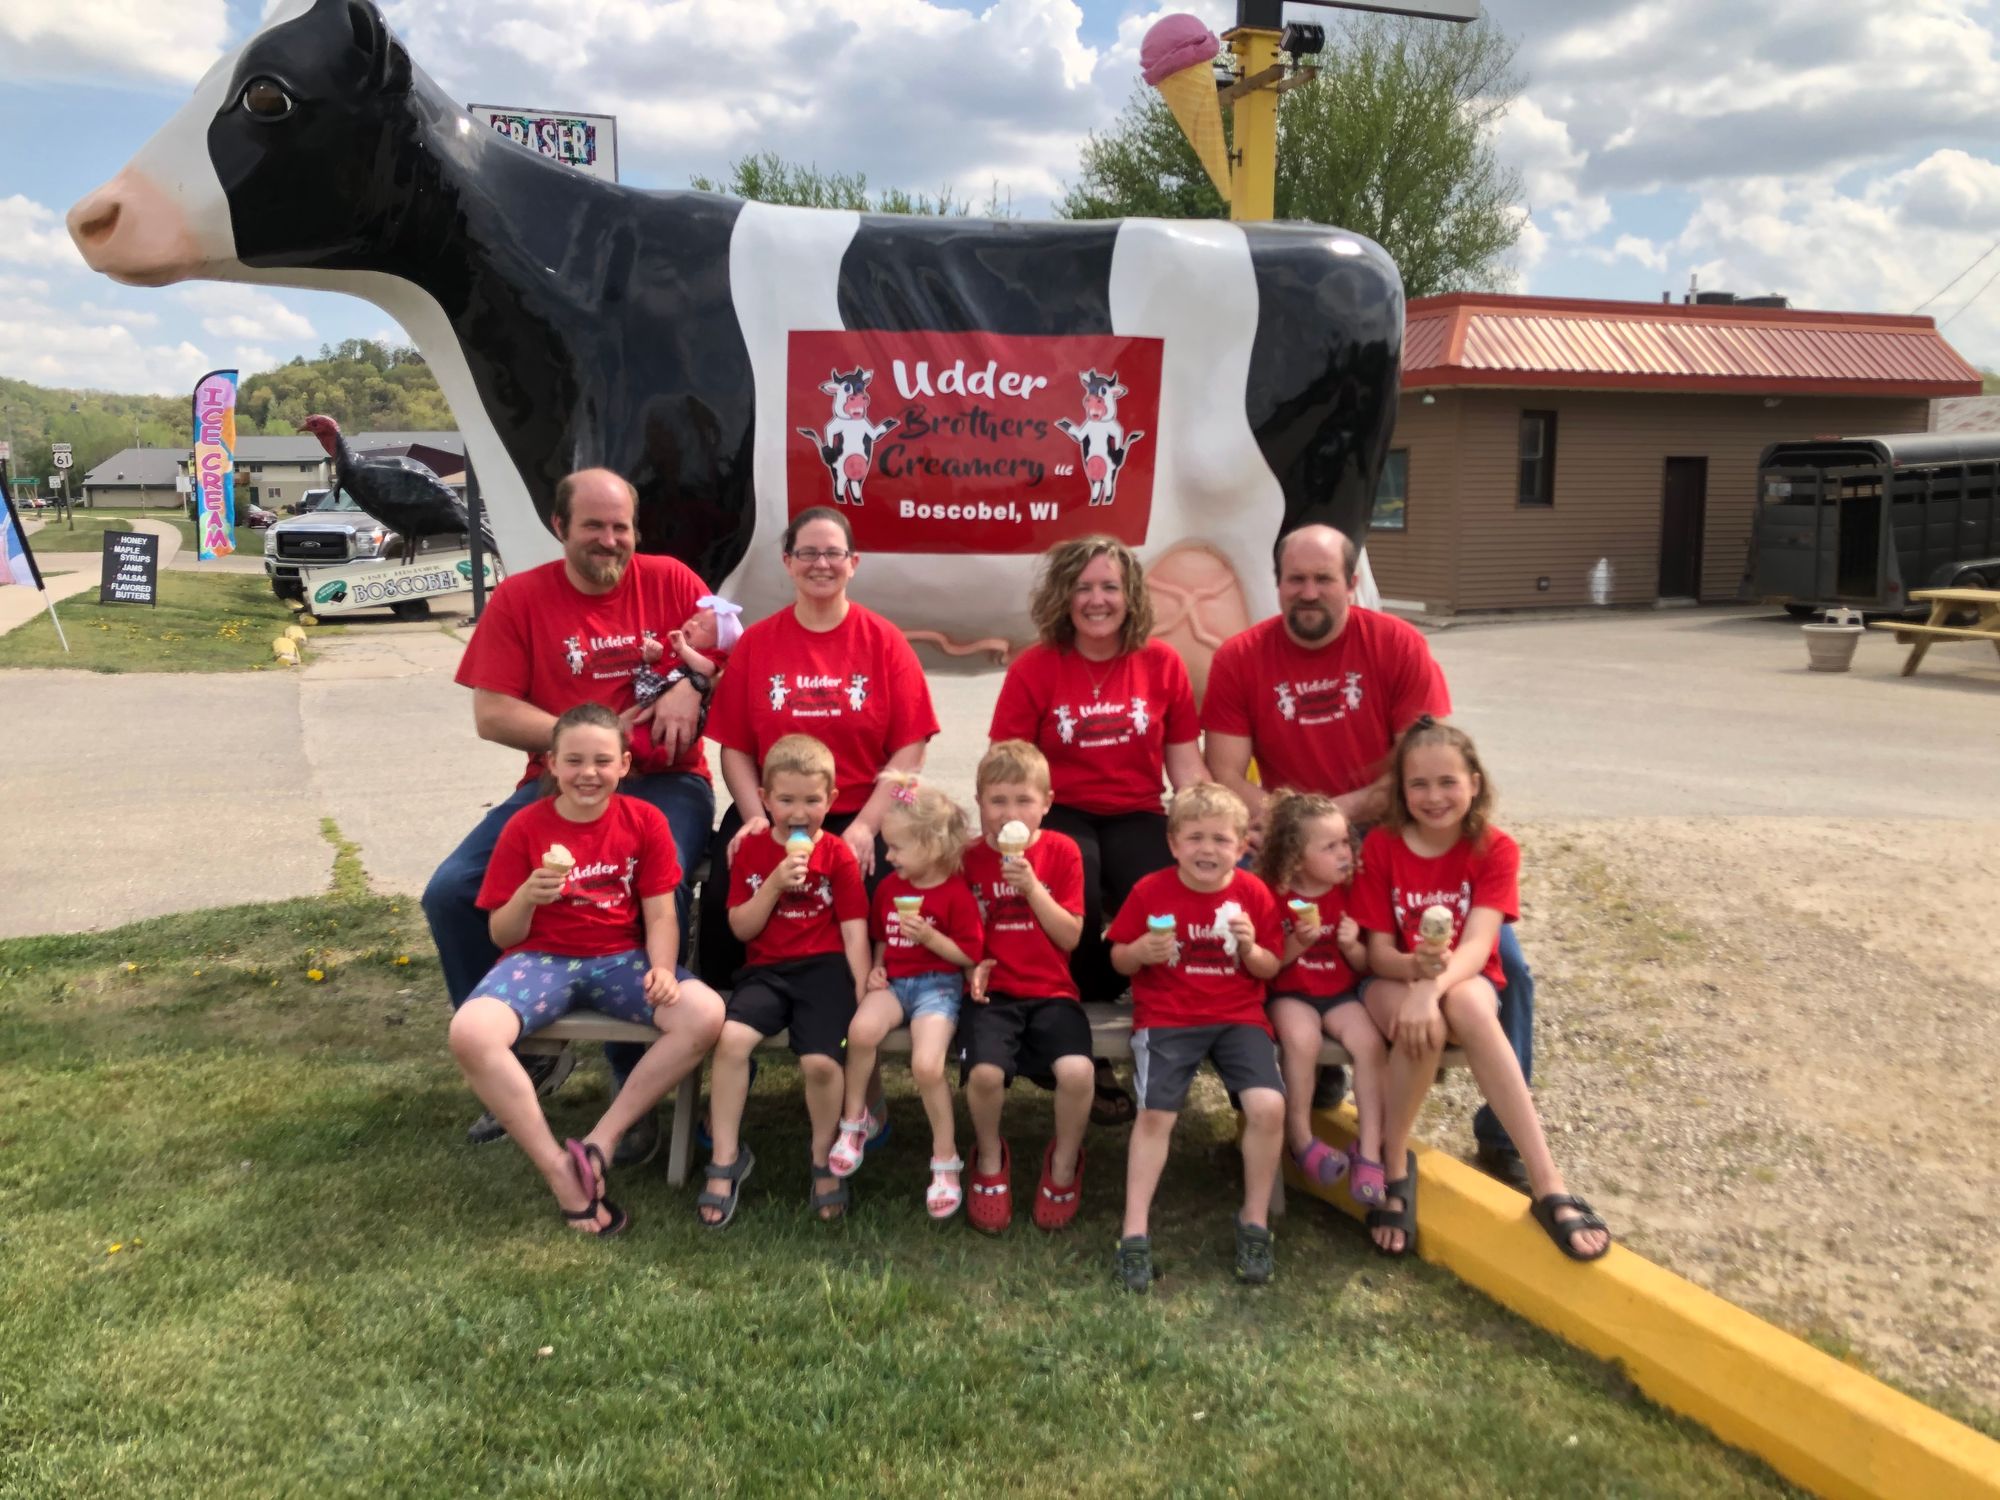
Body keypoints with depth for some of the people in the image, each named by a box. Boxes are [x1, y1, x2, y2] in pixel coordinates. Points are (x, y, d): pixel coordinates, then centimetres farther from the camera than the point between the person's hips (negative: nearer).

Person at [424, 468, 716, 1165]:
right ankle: (525, 1051, 7)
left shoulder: (671, 581, 5)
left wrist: (691, 687, -18)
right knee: (451, 893, -15)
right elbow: (491, 713, -2)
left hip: (665, 784, -2)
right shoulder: (519, 597, 4)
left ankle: (635, 1086, -11)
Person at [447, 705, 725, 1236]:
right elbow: (502, 936, 1)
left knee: (705, 1013, -27)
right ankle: (559, 1171, -18)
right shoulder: (525, 827, -1)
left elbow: (660, 915, 0)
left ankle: (600, 1144, -16)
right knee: (470, 1032, -31)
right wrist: (527, 896, -21)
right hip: (541, 959, -1)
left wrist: (662, 969, -21)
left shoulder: (644, 820, 1)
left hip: (621, 958, 1)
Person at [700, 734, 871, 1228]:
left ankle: (823, 1160, 6)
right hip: (767, 969, 2)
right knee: (730, 1038, -26)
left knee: (820, 1060, -23)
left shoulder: (838, 855, 3)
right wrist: (775, 883, -12)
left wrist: (861, 992, -8)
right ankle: (726, 1159, -7)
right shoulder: (751, 850, 7)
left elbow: (854, 930, 1)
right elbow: (742, 929, 2)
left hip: (824, 967, -2)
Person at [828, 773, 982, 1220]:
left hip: (937, 984, -4)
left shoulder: (955, 893, -6)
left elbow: (969, 955, -7)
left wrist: (930, 937, -19)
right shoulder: (889, 886, 12)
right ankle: (854, 1119, -7)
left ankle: (946, 1160, -6)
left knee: (926, 1064, -28)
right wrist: (875, 967, 7)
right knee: (862, 1028, -30)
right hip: (893, 981, 5)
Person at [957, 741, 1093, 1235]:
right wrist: (971, 963, -11)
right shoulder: (969, 856, 4)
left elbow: (1070, 936, -3)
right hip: (991, 991, 0)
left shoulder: (1062, 852, 3)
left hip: (1051, 991, 0)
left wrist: (1031, 886, -14)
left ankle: (1064, 1163, 6)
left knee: (1076, 1071, -27)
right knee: (984, 1072, -28)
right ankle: (990, 1158, 6)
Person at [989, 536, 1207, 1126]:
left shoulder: (1162, 663, 4)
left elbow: (1187, 767, 6)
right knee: (1075, 879, -34)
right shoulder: (1033, 668, -1)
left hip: (1135, 815, 2)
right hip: (1059, 812, -1)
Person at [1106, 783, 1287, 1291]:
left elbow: (1270, 969, 7)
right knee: (1155, 1114, -17)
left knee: (1268, 1105, -18)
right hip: (1166, 1017, -1)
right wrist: (1141, 952, -18)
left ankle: (1255, 1222, 3)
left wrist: (1251, 949, -15)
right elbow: (1119, 958, 4)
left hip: (1238, 1016, 1)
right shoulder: (1150, 891, -4)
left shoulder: (1253, 893, 1)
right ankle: (1135, 1232, -4)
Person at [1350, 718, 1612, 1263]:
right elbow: (1378, 952, -8)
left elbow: (1477, 945, -19)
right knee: (1426, 1025, -37)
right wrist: (1415, 967, -32)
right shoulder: (1381, 847, -5)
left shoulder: (1495, 850, -6)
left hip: (1466, 982, 0)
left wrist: (1433, 987, -40)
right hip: (1395, 982, 0)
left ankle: (1547, 1186, -35)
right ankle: (1394, 1160, -13)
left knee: (1466, 1007, -37)